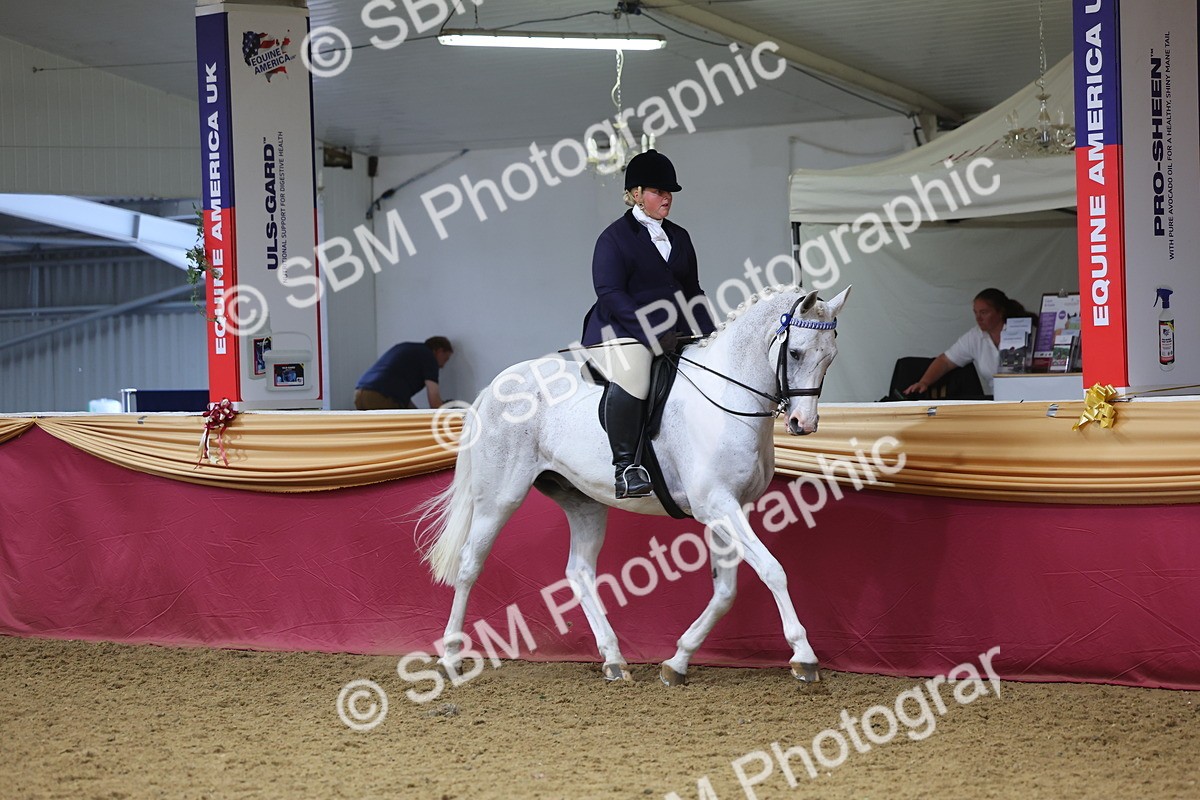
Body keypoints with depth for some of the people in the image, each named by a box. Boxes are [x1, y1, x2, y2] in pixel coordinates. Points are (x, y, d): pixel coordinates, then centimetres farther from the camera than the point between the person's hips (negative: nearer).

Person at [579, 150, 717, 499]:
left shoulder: (679, 237, 19)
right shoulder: (615, 237, -3)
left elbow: (692, 291, 23)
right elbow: (611, 294, -13)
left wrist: (710, 336, 7)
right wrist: (652, 333, -22)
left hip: (673, 332, 8)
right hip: (622, 331, -8)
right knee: (630, 378, -38)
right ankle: (625, 466, -31)